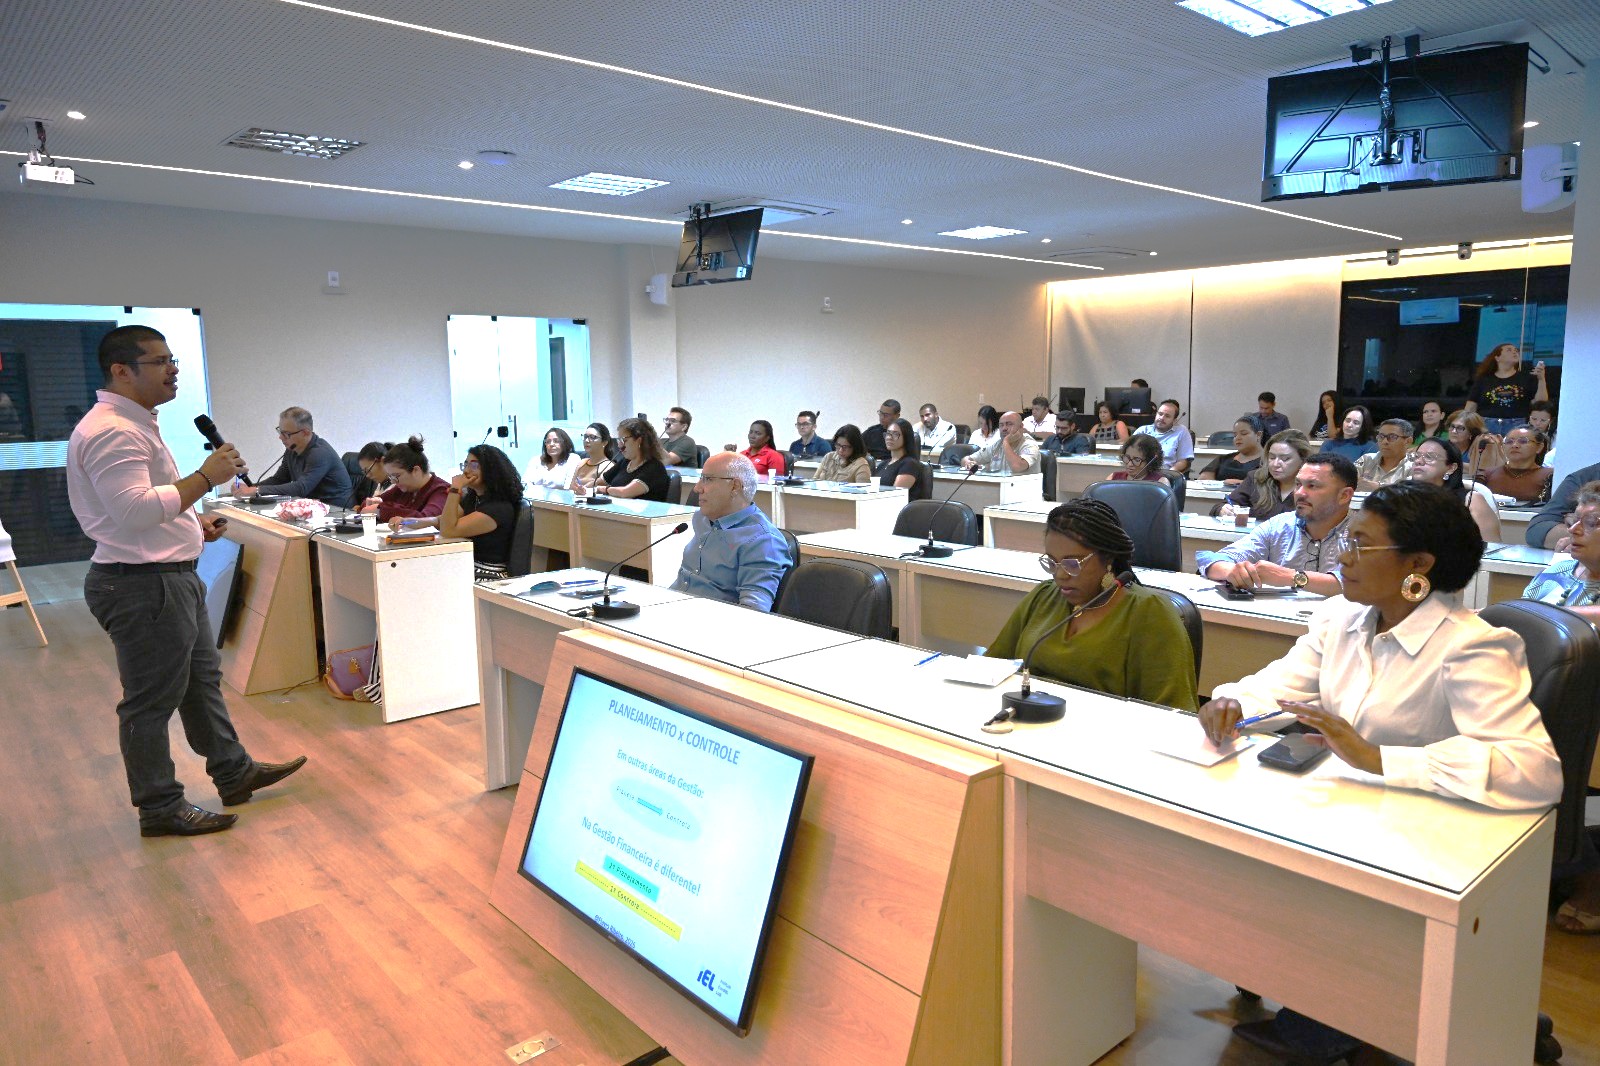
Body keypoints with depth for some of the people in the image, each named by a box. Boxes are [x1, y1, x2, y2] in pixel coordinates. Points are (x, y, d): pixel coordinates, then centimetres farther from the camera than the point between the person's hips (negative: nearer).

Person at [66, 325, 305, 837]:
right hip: (142, 586, -11)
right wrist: (205, 477, -24)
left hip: (171, 577, 11)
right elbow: (134, 510, -30)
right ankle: (160, 809, 16)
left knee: (202, 680, 20)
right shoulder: (111, 432, -21)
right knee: (151, 701, 2)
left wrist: (191, 519, 13)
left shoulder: (133, 425, 15)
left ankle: (234, 773, 33)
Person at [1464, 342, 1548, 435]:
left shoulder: (1527, 378, 14)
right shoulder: (1483, 379, 13)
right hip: (1487, 427, 0)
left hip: (1517, 427, 0)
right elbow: (1470, 409, 10)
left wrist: (1541, 379, -3)